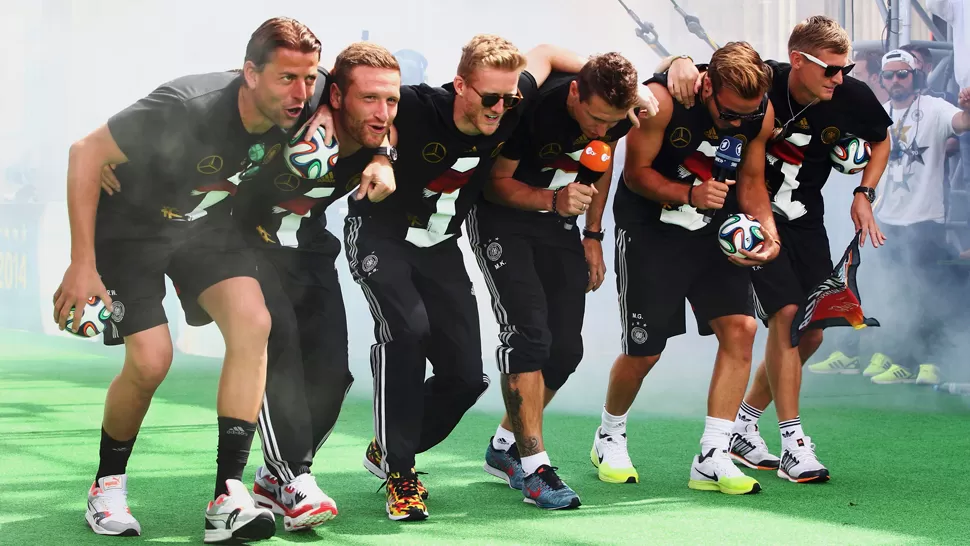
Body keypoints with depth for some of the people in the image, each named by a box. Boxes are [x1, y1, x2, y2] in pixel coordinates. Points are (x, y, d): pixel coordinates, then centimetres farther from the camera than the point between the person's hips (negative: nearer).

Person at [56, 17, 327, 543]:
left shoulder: (291, 120, -18)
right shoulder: (188, 106, -35)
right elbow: (86, 153, -26)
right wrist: (82, 263, -25)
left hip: (207, 225, 5)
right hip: (129, 225, -4)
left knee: (253, 321, -20)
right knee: (151, 358, -17)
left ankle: (227, 499, -18)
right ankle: (107, 485, 12)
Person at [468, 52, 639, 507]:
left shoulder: (617, 115, -15)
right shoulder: (533, 106, -31)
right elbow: (496, 181, -19)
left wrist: (592, 236, 7)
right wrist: (552, 200, -34)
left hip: (558, 217, 6)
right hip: (502, 215, -5)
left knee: (565, 347, 2)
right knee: (528, 333, -19)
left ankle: (504, 446, 20)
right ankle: (532, 465, -13)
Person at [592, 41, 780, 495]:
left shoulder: (761, 113, -10)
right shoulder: (662, 98, -24)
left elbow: (751, 181, 5)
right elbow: (636, 172, -15)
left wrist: (768, 232, -12)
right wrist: (690, 195, -31)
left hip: (714, 229, 4)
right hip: (650, 230, -4)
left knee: (740, 328, -11)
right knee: (644, 351, -1)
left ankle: (711, 459, -4)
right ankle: (610, 438, 29)